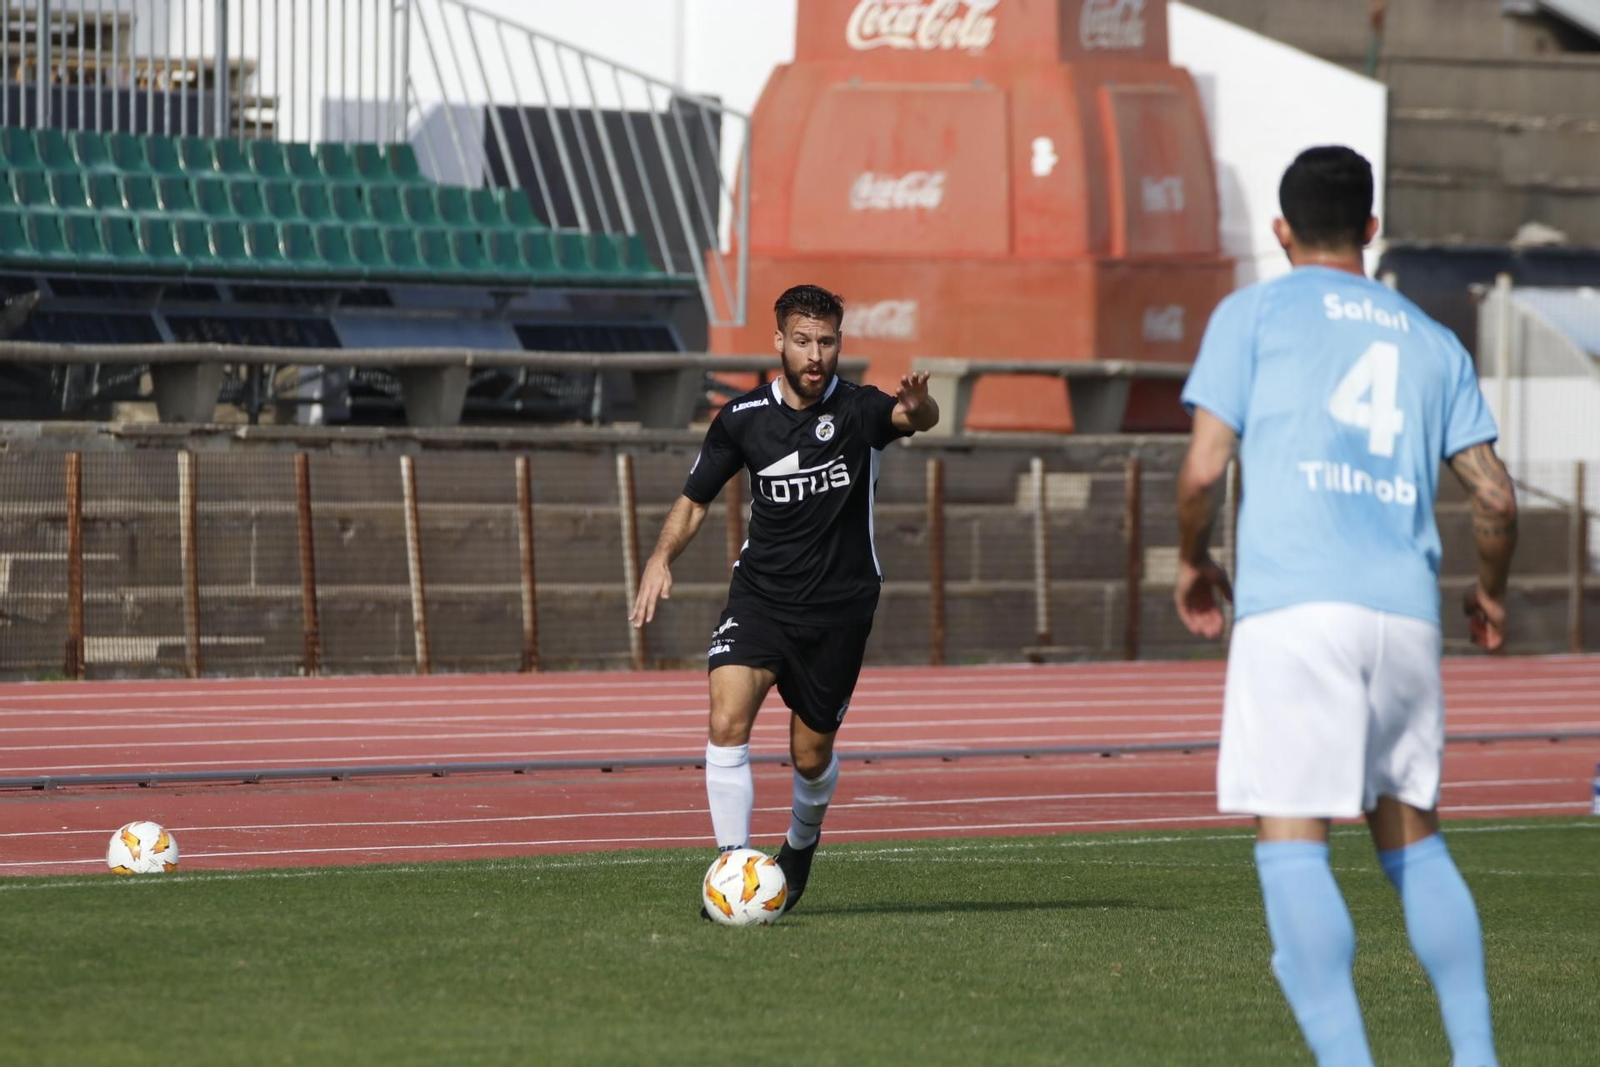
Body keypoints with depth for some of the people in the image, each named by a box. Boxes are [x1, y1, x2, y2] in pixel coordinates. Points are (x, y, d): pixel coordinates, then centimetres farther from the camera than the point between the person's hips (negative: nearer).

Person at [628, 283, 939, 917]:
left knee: (811, 756, 9)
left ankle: (801, 844, 41)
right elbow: (695, 500, 10)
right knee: (728, 719, -21)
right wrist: (662, 558, -7)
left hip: (839, 606, -1)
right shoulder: (743, 419, -1)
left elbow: (915, 418, -32)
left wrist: (918, 408, -57)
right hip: (760, 596, 1)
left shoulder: (858, 409, -9)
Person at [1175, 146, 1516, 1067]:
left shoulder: (1255, 314, 9)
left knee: (1292, 848, -8)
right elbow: (1495, 495, 15)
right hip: (1407, 612, 5)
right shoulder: (1433, 342, 20)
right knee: (1413, 842, 17)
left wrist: (1192, 561, 20)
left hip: (1297, 606, -5)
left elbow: (1204, 470, 1)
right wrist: (1491, 593, 33)